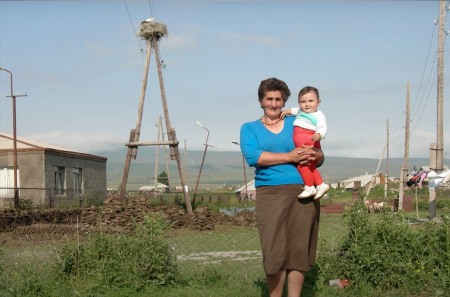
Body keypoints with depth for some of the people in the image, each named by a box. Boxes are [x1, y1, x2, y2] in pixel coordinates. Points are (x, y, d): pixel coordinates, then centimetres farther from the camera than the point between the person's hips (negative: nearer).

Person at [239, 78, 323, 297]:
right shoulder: (250, 128, 12)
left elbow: (319, 155, 11)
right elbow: (252, 156, -7)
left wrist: (313, 156, -14)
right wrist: (290, 157, -13)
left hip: (303, 192, 2)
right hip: (270, 193, -1)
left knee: (299, 251, 1)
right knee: (274, 252, -6)